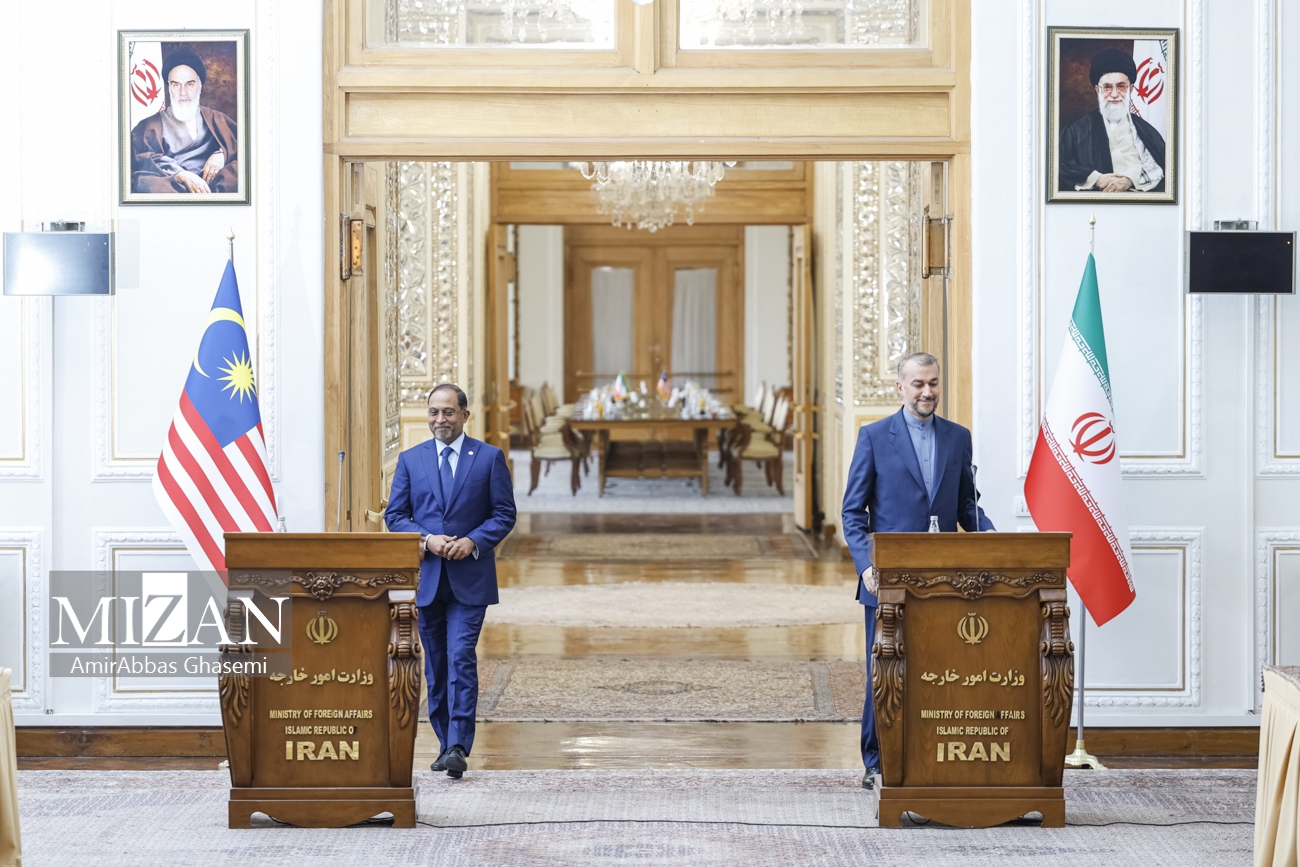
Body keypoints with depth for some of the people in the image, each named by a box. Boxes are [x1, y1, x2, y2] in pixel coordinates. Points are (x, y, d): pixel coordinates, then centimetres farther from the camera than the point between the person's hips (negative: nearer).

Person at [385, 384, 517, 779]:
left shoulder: (490, 457, 2)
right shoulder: (410, 459, 8)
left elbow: (505, 514, 2)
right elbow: (395, 515, 6)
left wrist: (473, 541, -14)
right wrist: (427, 540, -11)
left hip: (469, 578, -3)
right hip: (426, 577, 3)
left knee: (461, 658, -14)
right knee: (435, 665, 9)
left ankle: (458, 747, -17)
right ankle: (446, 743, 20)